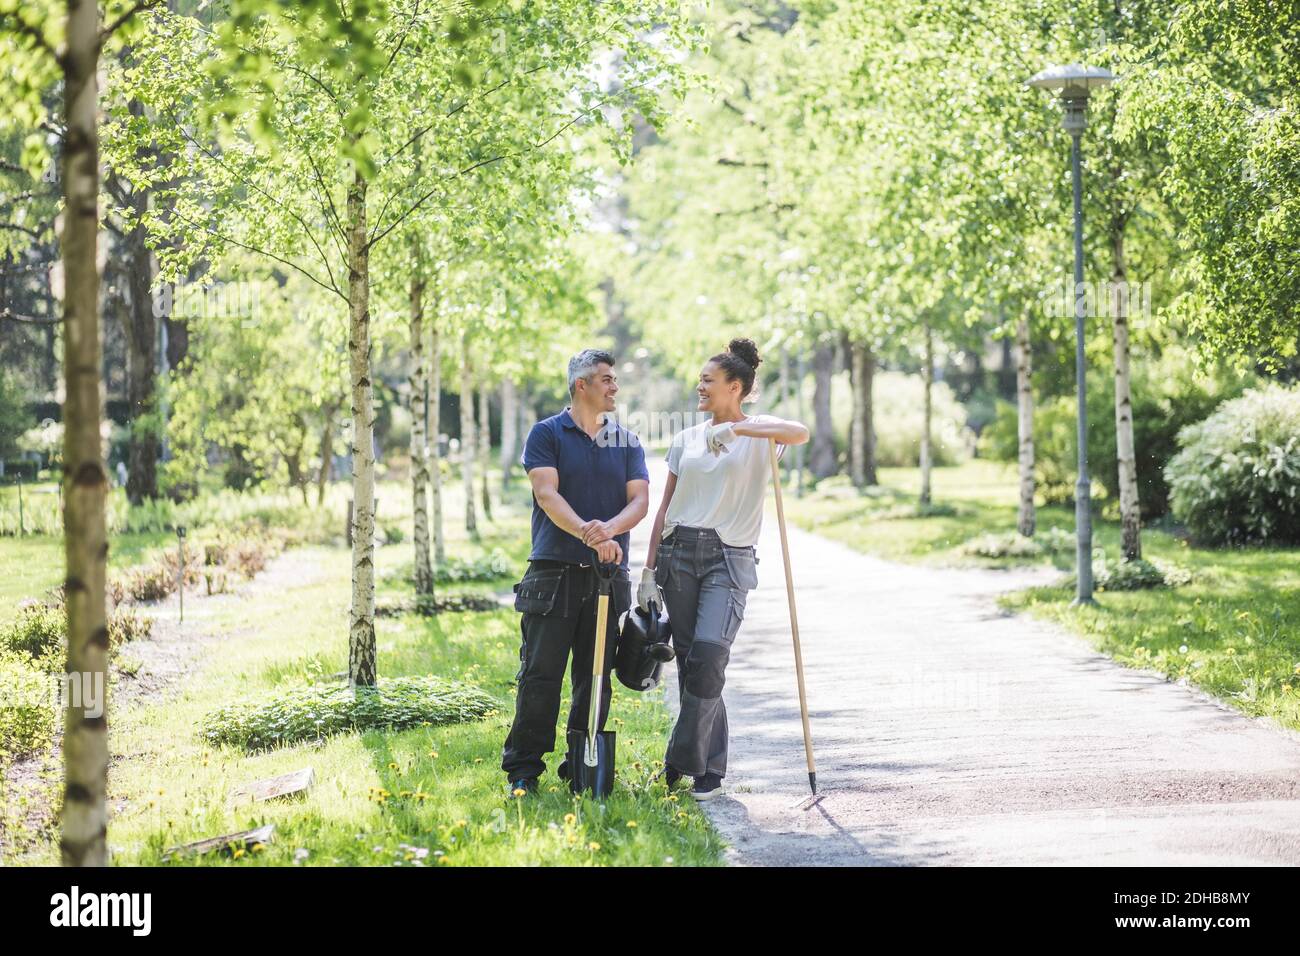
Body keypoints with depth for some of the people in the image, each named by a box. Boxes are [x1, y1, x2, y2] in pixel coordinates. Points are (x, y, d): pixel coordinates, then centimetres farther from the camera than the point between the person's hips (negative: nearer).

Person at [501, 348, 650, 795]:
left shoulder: (626, 441, 13)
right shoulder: (547, 434, 3)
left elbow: (640, 500, 3)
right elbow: (547, 495, -9)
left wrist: (611, 528, -19)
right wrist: (587, 532, -25)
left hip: (608, 574, 4)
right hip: (554, 571, -3)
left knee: (595, 676, 7)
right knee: (540, 674, -5)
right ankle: (523, 770, 0)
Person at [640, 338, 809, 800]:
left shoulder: (758, 432, 2)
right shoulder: (685, 439, 15)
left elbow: (800, 433, -22)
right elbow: (665, 507, 16)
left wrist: (737, 429, -29)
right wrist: (649, 571, 10)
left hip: (729, 558, -4)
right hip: (679, 553, 5)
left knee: (709, 651, -20)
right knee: (689, 658, 2)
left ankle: (684, 760, -9)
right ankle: (710, 768, 11)